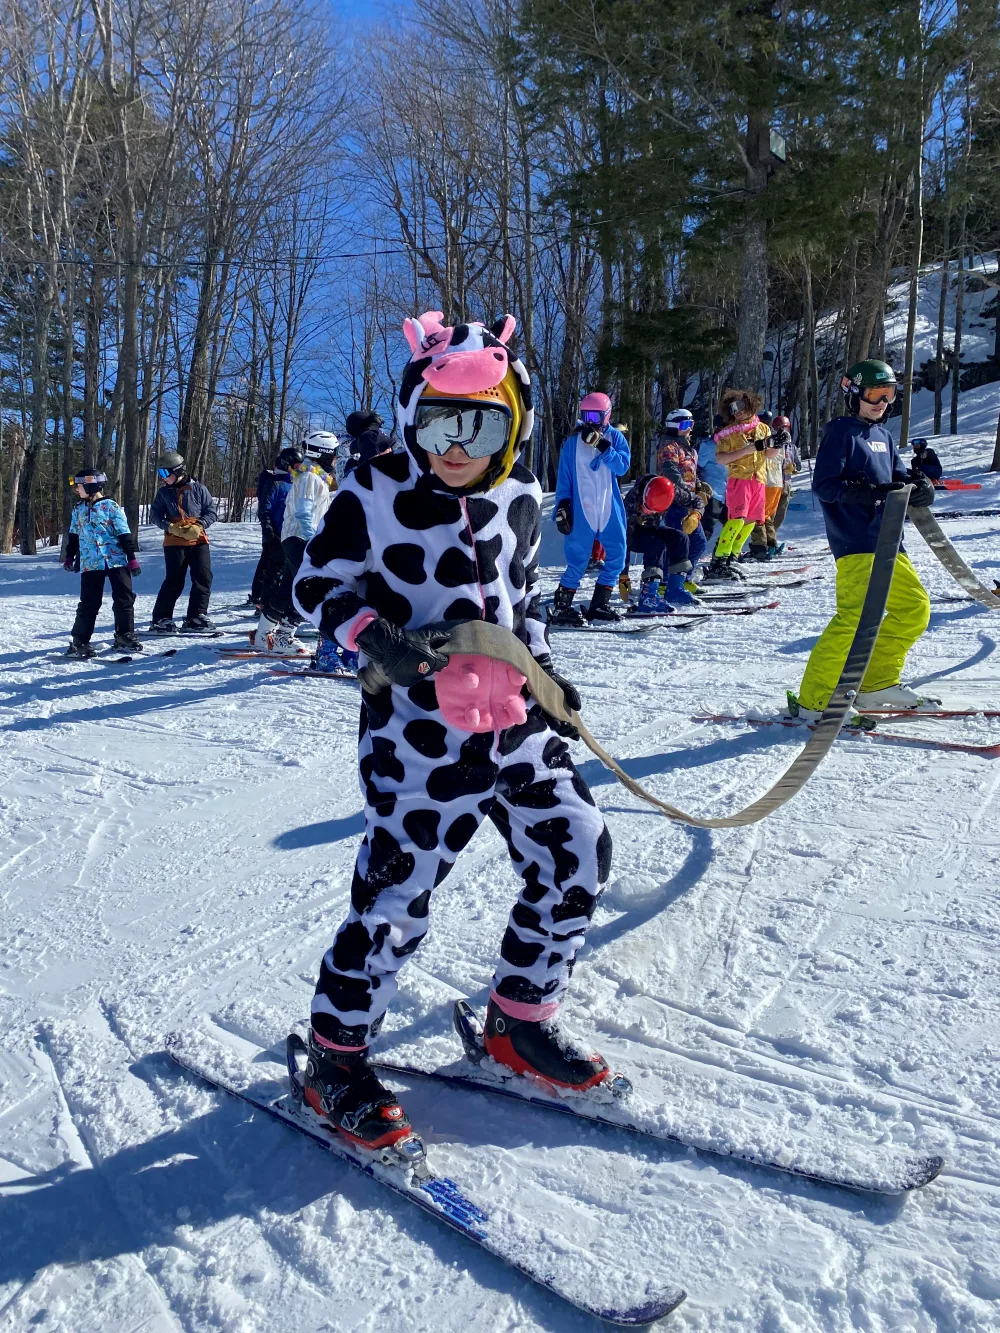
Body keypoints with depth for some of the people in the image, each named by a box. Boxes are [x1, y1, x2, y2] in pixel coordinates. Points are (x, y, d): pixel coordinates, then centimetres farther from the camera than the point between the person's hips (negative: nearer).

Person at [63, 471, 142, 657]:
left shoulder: (111, 506, -3)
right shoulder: (78, 509, 11)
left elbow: (124, 534, -4)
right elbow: (74, 536, 23)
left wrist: (132, 557, -6)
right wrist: (69, 557, 24)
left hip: (117, 560, -2)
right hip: (90, 563, 2)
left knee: (124, 599, 2)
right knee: (89, 603, 1)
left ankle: (124, 636, 14)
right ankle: (79, 641, 6)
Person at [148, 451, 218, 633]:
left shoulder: (198, 488, 0)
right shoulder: (163, 492, 3)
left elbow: (211, 511, 2)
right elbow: (155, 515, 6)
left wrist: (199, 526, -14)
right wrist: (171, 528, -12)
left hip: (198, 541, 1)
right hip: (174, 543, -1)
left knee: (203, 578, -3)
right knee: (174, 581, -3)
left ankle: (196, 618, 7)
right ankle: (160, 619, 6)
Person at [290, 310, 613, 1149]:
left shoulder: (522, 501, 9)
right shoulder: (377, 495, -8)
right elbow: (316, 585, -2)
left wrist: (546, 669, 13)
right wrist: (371, 632, -20)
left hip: (516, 725, 7)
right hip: (419, 739, -6)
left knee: (577, 858, 9)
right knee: (396, 897, -1)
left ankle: (519, 1020, 31)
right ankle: (336, 1059, 24)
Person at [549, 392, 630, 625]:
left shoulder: (615, 437, 6)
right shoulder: (573, 442, 3)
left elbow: (623, 466, -8)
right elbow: (564, 477, 4)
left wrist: (603, 446, -18)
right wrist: (561, 506, -4)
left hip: (610, 509, 3)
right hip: (581, 511, -3)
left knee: (617, 555, 4)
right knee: (578, 559, -6)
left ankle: (599, 603, 16)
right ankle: (562, 606, 2)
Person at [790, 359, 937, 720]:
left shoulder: (883, 435, 20)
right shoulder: (841, 431, -4)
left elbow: (898, 478, 18)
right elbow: (824, 485, -13)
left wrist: (919, 487, -5)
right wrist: (869, 493, -26)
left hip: (886, 539, 9)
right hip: (856, 541, -9)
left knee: (914, 608, 12)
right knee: (856, 616, -18)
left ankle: (876, 684, 22)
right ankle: (813, 700, -14)